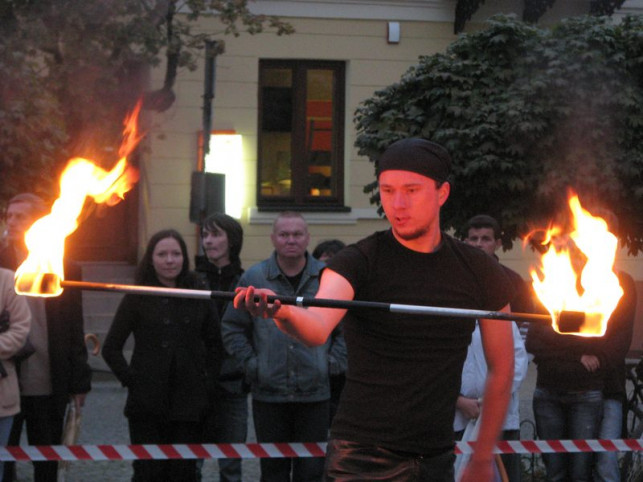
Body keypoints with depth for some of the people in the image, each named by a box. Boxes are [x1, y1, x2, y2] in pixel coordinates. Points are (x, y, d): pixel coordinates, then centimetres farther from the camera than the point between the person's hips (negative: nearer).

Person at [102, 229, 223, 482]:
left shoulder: (199, 297, 7)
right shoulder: (137, 298, 3)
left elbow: (215, 346, 16)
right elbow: (111, 347, 7)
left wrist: (207, 384, 6)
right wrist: (131, 380, -3)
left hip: (188, 404, 1)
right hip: (147, 404, -1)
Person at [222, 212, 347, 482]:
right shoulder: (253, 278, 3)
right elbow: (233, 328, 9)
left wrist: (334, 361, 2)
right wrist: (250, 363, 0)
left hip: (314, 394, 0)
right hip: (268, 394, 0)